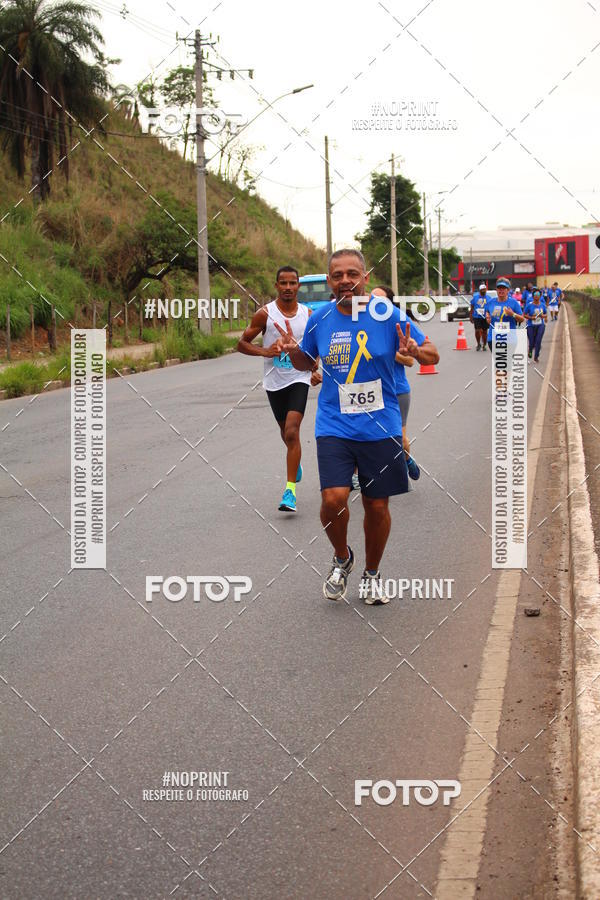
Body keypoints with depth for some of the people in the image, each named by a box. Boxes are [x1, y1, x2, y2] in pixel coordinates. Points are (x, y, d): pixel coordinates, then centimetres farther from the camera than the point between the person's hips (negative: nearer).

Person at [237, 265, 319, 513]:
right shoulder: (265, 314, -7)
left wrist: (314, 370, 10)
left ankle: (290, 489, -15)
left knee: (292, 432, -16)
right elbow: (242, 344, -2)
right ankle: (296, 462, 51)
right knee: (286, 432, 17)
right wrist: (264, 351, -18)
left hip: (299, 379, -1)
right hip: (274, 381, 1)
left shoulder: (308, 314, 1)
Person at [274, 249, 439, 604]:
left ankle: (372, 574, 31)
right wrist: (293, 352, -4)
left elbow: (433, 355, -1)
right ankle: (342, 558, 14)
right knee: (333, 499, -16)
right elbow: (306, 364, 18)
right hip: (334, 426, 1)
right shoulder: (320, 319, 1)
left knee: (377, 506, 7)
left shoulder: (387, 314, -6)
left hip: (381, 427, -1)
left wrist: (415, 351, -23)